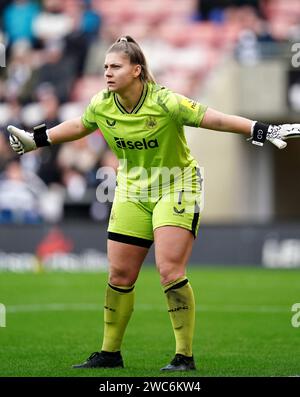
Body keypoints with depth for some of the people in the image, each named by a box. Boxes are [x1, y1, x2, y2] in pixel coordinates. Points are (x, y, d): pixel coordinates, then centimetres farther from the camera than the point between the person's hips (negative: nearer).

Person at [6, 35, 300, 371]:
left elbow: (214, 119, -22)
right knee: (119, 275, 4)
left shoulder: (164, 103, -23)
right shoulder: (101, 105, -7)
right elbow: (78, 127, 15)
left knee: (170, 271, -18)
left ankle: (184, 357, -9)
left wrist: (263, 131, -28)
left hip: (176, 188, -5)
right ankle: (110, 353, 19)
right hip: (132, 191, 5)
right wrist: (36, 140, 24)